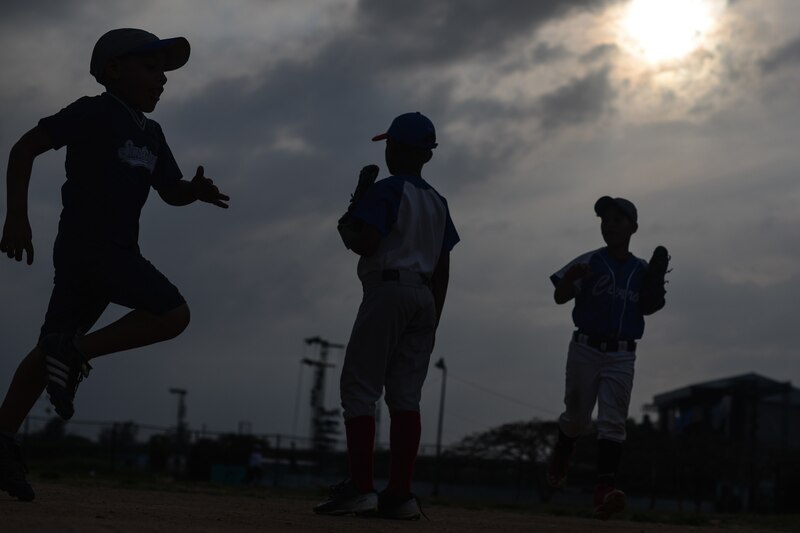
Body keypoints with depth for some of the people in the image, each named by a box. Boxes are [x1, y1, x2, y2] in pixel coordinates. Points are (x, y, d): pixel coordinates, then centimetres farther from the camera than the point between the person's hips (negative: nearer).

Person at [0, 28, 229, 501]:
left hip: (115, 249, 9)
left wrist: (196, 190, 1)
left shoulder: (150, 133, 19)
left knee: (55, 346, 7)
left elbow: (169, 192, 24)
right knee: (172, 313, -15)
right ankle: (74, 353, -14)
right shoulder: (95, 112, -5)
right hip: (86, 242, -9)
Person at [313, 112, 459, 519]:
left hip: (388, 291, -7)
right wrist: (432, 321, 19)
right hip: (425, 298, 7)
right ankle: (400, 494, -1)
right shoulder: (437, 203, 18)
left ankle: (360, 487, -16)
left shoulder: (386, 190, -5)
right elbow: (443, 269, 17)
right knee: (406, 396, 3)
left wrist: (344, 225, 3)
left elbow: (365, 243, -18)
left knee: (359, 387, -7)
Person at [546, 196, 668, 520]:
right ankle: (561, 455, 38)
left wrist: (655, 286, -8)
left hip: (622, 357, 1)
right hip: (585, 350, -1)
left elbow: (646, 309, 11)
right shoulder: (590, 262, -2)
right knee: (577, 417, 7)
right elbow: (560, 298, -8)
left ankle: (604, 489, -15)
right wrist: (570, 278, -30)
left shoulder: (642, 270, 6)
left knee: (613, 422, -8)